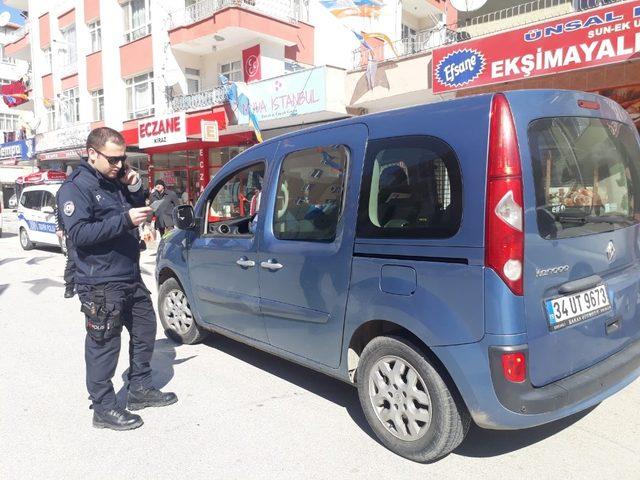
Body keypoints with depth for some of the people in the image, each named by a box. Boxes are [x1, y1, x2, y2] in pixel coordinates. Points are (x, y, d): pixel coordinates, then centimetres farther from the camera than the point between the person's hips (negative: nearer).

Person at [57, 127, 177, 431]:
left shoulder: (115, 182, 13)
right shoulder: (75, 188, -11)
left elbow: (137, 213, 20)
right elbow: (78, 234, -22)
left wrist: (135, 189, 1)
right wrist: (125, 220, -27)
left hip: (131, 278, 9)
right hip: (101, 285, -9)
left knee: (145, 332, 18)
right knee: (104, 345, 0)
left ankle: (140, 390, 34)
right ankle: (103, 409, 16)